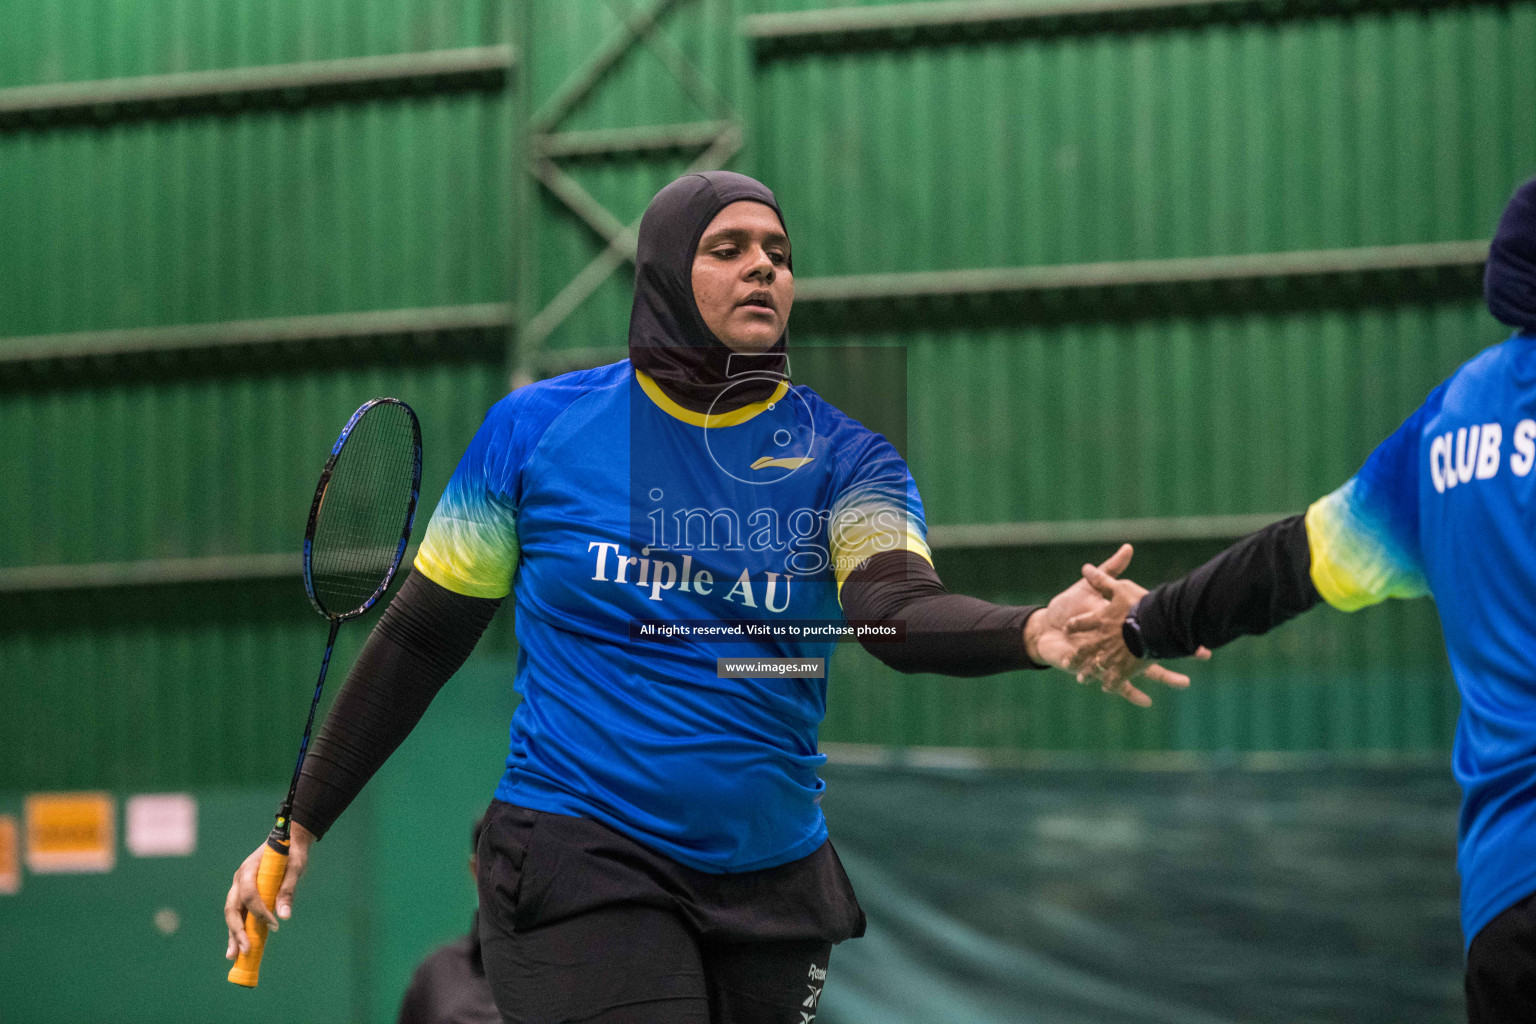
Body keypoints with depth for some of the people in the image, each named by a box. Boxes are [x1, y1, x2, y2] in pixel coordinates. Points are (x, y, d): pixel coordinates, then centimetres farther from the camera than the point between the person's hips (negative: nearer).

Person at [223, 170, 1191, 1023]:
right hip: (582, 860, -3)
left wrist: (1034, 632, -40)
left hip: (775, 881, 3)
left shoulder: (840, 453, 2)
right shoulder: (538, 428, 0)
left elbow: (898, 609, -18)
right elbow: (422, 638, 7)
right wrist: (301, 823, 7)